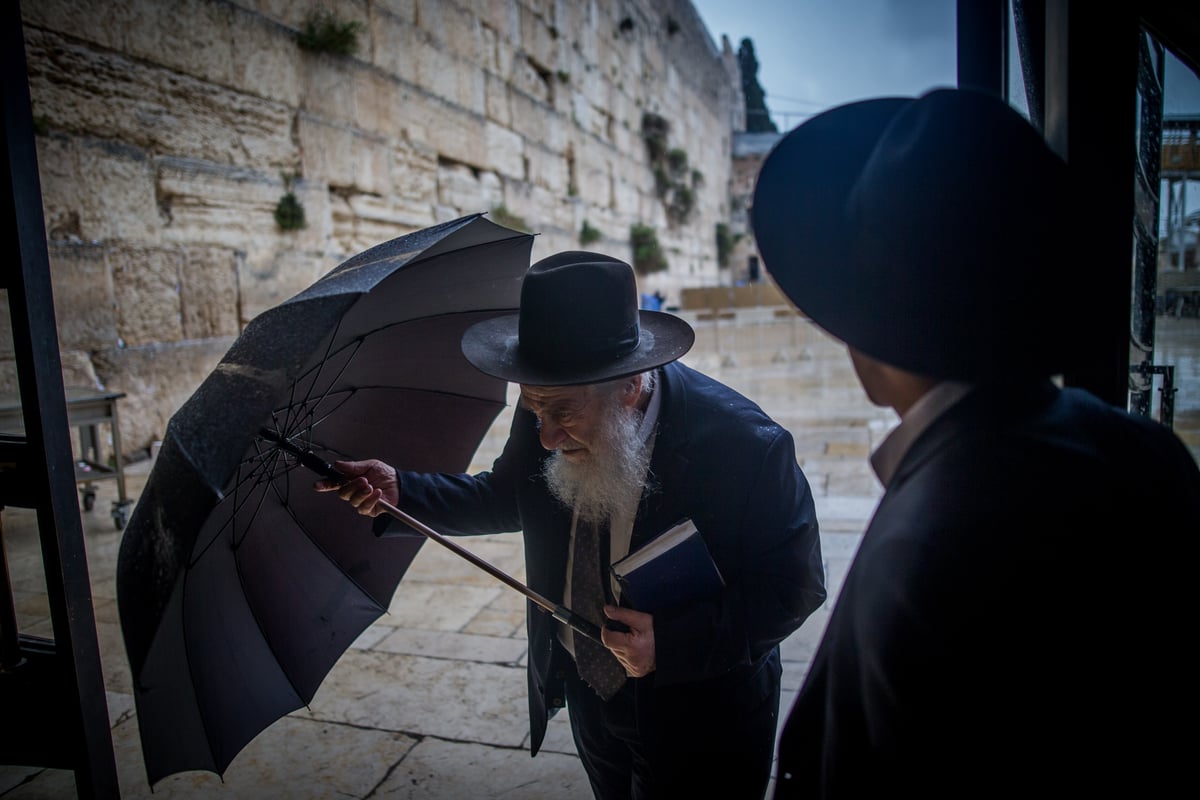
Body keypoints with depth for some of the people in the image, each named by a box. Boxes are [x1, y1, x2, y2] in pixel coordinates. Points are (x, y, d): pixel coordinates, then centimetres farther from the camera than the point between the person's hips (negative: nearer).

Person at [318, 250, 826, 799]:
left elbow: (795, 586, -20)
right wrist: (400, 491, -9)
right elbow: (509, 497, 4)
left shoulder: (744, 445, -30)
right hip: (588, 691, 5)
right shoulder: (551, 409, -15)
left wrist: (672, 642, -31)